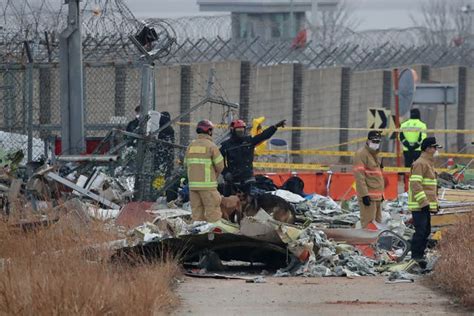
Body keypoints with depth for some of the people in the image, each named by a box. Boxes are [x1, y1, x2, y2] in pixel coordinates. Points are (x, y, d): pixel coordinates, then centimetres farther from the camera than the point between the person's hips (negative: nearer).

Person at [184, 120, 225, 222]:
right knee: (212, 210, -3)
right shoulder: (211, 146, -7)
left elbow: (186, 164, 13)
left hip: (192, 184, 5)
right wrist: (215, 175, 14)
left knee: (196, 211, 9)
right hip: (207, 184, -5)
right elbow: (220, 165, -5)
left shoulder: (191, 146, 9)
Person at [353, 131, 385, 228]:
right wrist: (364, 194, -23)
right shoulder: (361, 154, -10)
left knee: (377, 223, 14)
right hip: (368, 197, -10)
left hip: (377, 197, 10)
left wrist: (381, 193, 25)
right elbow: (359, 176, -18)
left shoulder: (375, 154, 20)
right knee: (368, 225, -12)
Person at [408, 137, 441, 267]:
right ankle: (415, 257, -10)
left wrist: (435, 203, 24)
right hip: (419, 206, -11)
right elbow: (415, 184, -21)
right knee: (421, 231, -12)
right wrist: (424, 202, -24)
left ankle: (419, 256, 21)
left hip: (426, 205, 11)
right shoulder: (420, 164, -14)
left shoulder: (429, 163, 20)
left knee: (426, 231, 14)